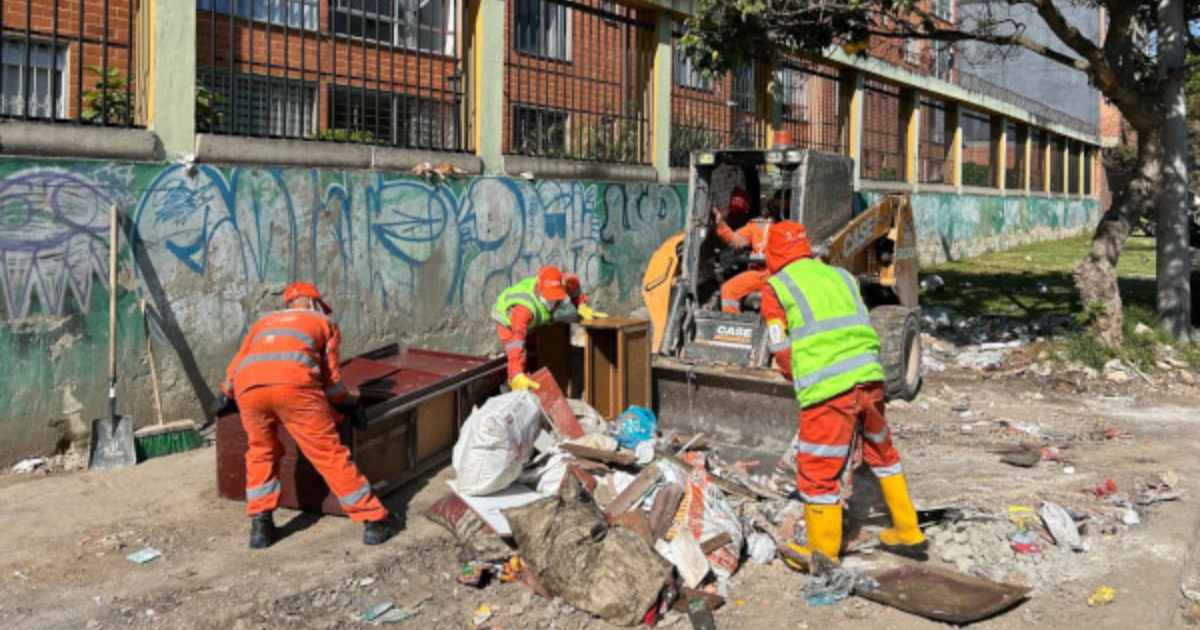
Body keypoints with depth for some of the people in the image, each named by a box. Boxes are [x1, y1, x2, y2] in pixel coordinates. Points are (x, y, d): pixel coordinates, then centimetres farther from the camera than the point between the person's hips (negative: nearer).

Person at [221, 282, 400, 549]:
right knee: (330, 453, 4)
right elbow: (330, 377, 22)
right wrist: (348, 399, 39)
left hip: (247, 386, 3)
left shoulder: (264, 322, 38)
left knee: (261, 453, 26)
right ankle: (374, 520, 7)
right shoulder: (323, 322, 29)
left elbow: (234, 369, 34)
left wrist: (228, 391, 53)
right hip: (294, 383, -3)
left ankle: (260, 524, 20)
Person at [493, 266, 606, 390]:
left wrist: (582, 306, -14)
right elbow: (516, 341, -58)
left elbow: (573, 282, -8)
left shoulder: (557, 285, -33)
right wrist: (517, 376, -68)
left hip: (532, 322, 6)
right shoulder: (523, 309, -50)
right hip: (508, 323, -6)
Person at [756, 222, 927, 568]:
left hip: (827, 390, -6)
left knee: (818, 471, 7)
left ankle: (823, 554, 17)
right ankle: (908, 533, 35)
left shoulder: (775, 288, 5)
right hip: (868, 378, 6)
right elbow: (866, 330, 18)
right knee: (881, 452, 24)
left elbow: (782, 351, 1)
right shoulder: (840, 275, 19)